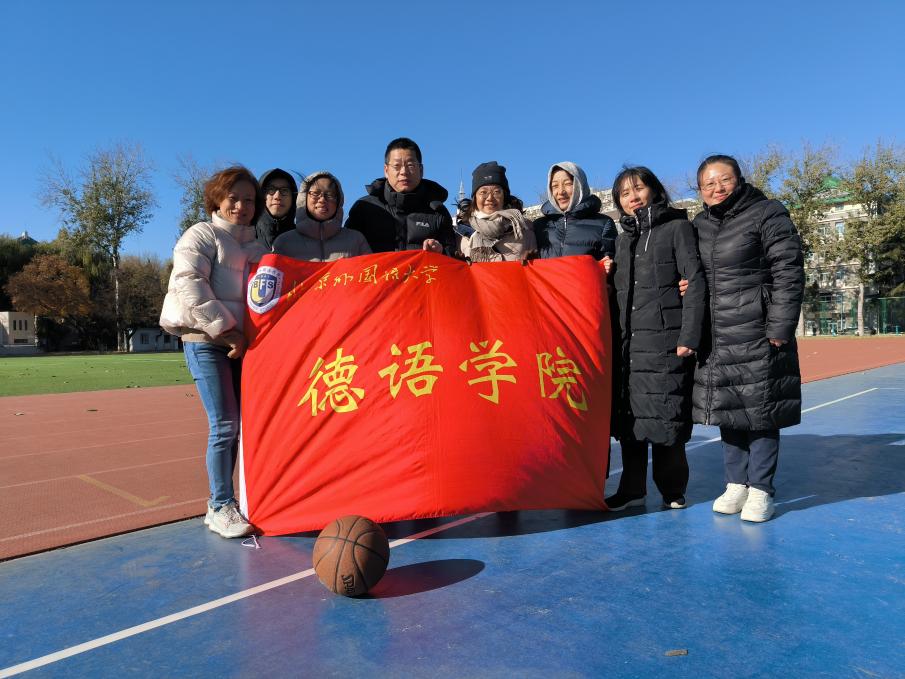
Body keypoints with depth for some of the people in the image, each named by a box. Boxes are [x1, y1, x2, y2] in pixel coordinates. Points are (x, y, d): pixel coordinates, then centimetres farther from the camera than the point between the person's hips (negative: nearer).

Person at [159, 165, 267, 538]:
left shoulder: (257, 246, 19)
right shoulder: (202, 235, 0)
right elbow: (188, 284, -15)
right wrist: (225, 328, -18)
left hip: (243, 344, 6)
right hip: (206, 341, -6)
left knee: (246, 422, 7)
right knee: (225, 425, -10)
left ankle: (223, 501, 20)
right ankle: (221, 507, 2)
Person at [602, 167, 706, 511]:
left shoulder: (678, 227, 2)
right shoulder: (622, 239, 18)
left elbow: (696, 283, -6)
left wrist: (689, 337, -14)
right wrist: (606, 275, 3)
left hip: (665, 340, -5)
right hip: (628, 342, 5)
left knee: (665, 416, -1)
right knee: (628, 416, 7)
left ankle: (672, 489, 16)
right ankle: (631, 488, 19)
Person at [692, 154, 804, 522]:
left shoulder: (768, 214, -3)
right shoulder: (700, 225, 14)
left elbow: (788, 274, -9)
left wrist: (779, 328, -14)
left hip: (757, 337, -5)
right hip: (716, 338, 6)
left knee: (760, 411, 1)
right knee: (727, 411, 11)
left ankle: (760, 490, 15)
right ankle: (736, 484, 24)